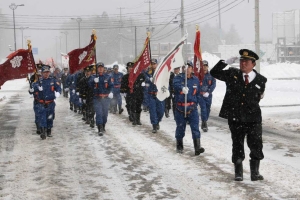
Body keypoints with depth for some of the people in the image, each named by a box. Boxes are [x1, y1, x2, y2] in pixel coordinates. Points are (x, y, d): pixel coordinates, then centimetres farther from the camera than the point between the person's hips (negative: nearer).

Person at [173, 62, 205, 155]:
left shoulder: (195, 80, 8)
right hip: (180, 108, -1)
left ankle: (197, 147, -11)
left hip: (192, 108, 1)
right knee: (180, 128, 11)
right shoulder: (178, 78, -4)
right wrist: (182, 88, -49)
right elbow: (175, 84, -28)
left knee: (195, 128, -8)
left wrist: (195, 103, 7)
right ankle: (179, 146, 29)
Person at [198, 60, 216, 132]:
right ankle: (204, 124, -13)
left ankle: (204, 123, 21)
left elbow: (213, 85, -1)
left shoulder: (211, 75, 5)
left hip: (209, 95, 3)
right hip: (201, 95, -3)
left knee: (208, 109, 8)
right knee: (203, 108, -13)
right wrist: (202, 92, -15)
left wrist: (208, 92, -13)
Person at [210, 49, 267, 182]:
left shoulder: (260, 80, 3)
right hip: (235, 119, 1)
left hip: (253, 119, 0)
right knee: (237, 147, 10)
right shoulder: (232, 74, 3)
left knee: (256, 146, -3)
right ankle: (238, 173, 23)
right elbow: (214, 72, 5)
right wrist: (224, 62, -2)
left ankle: (255, 172, 11)